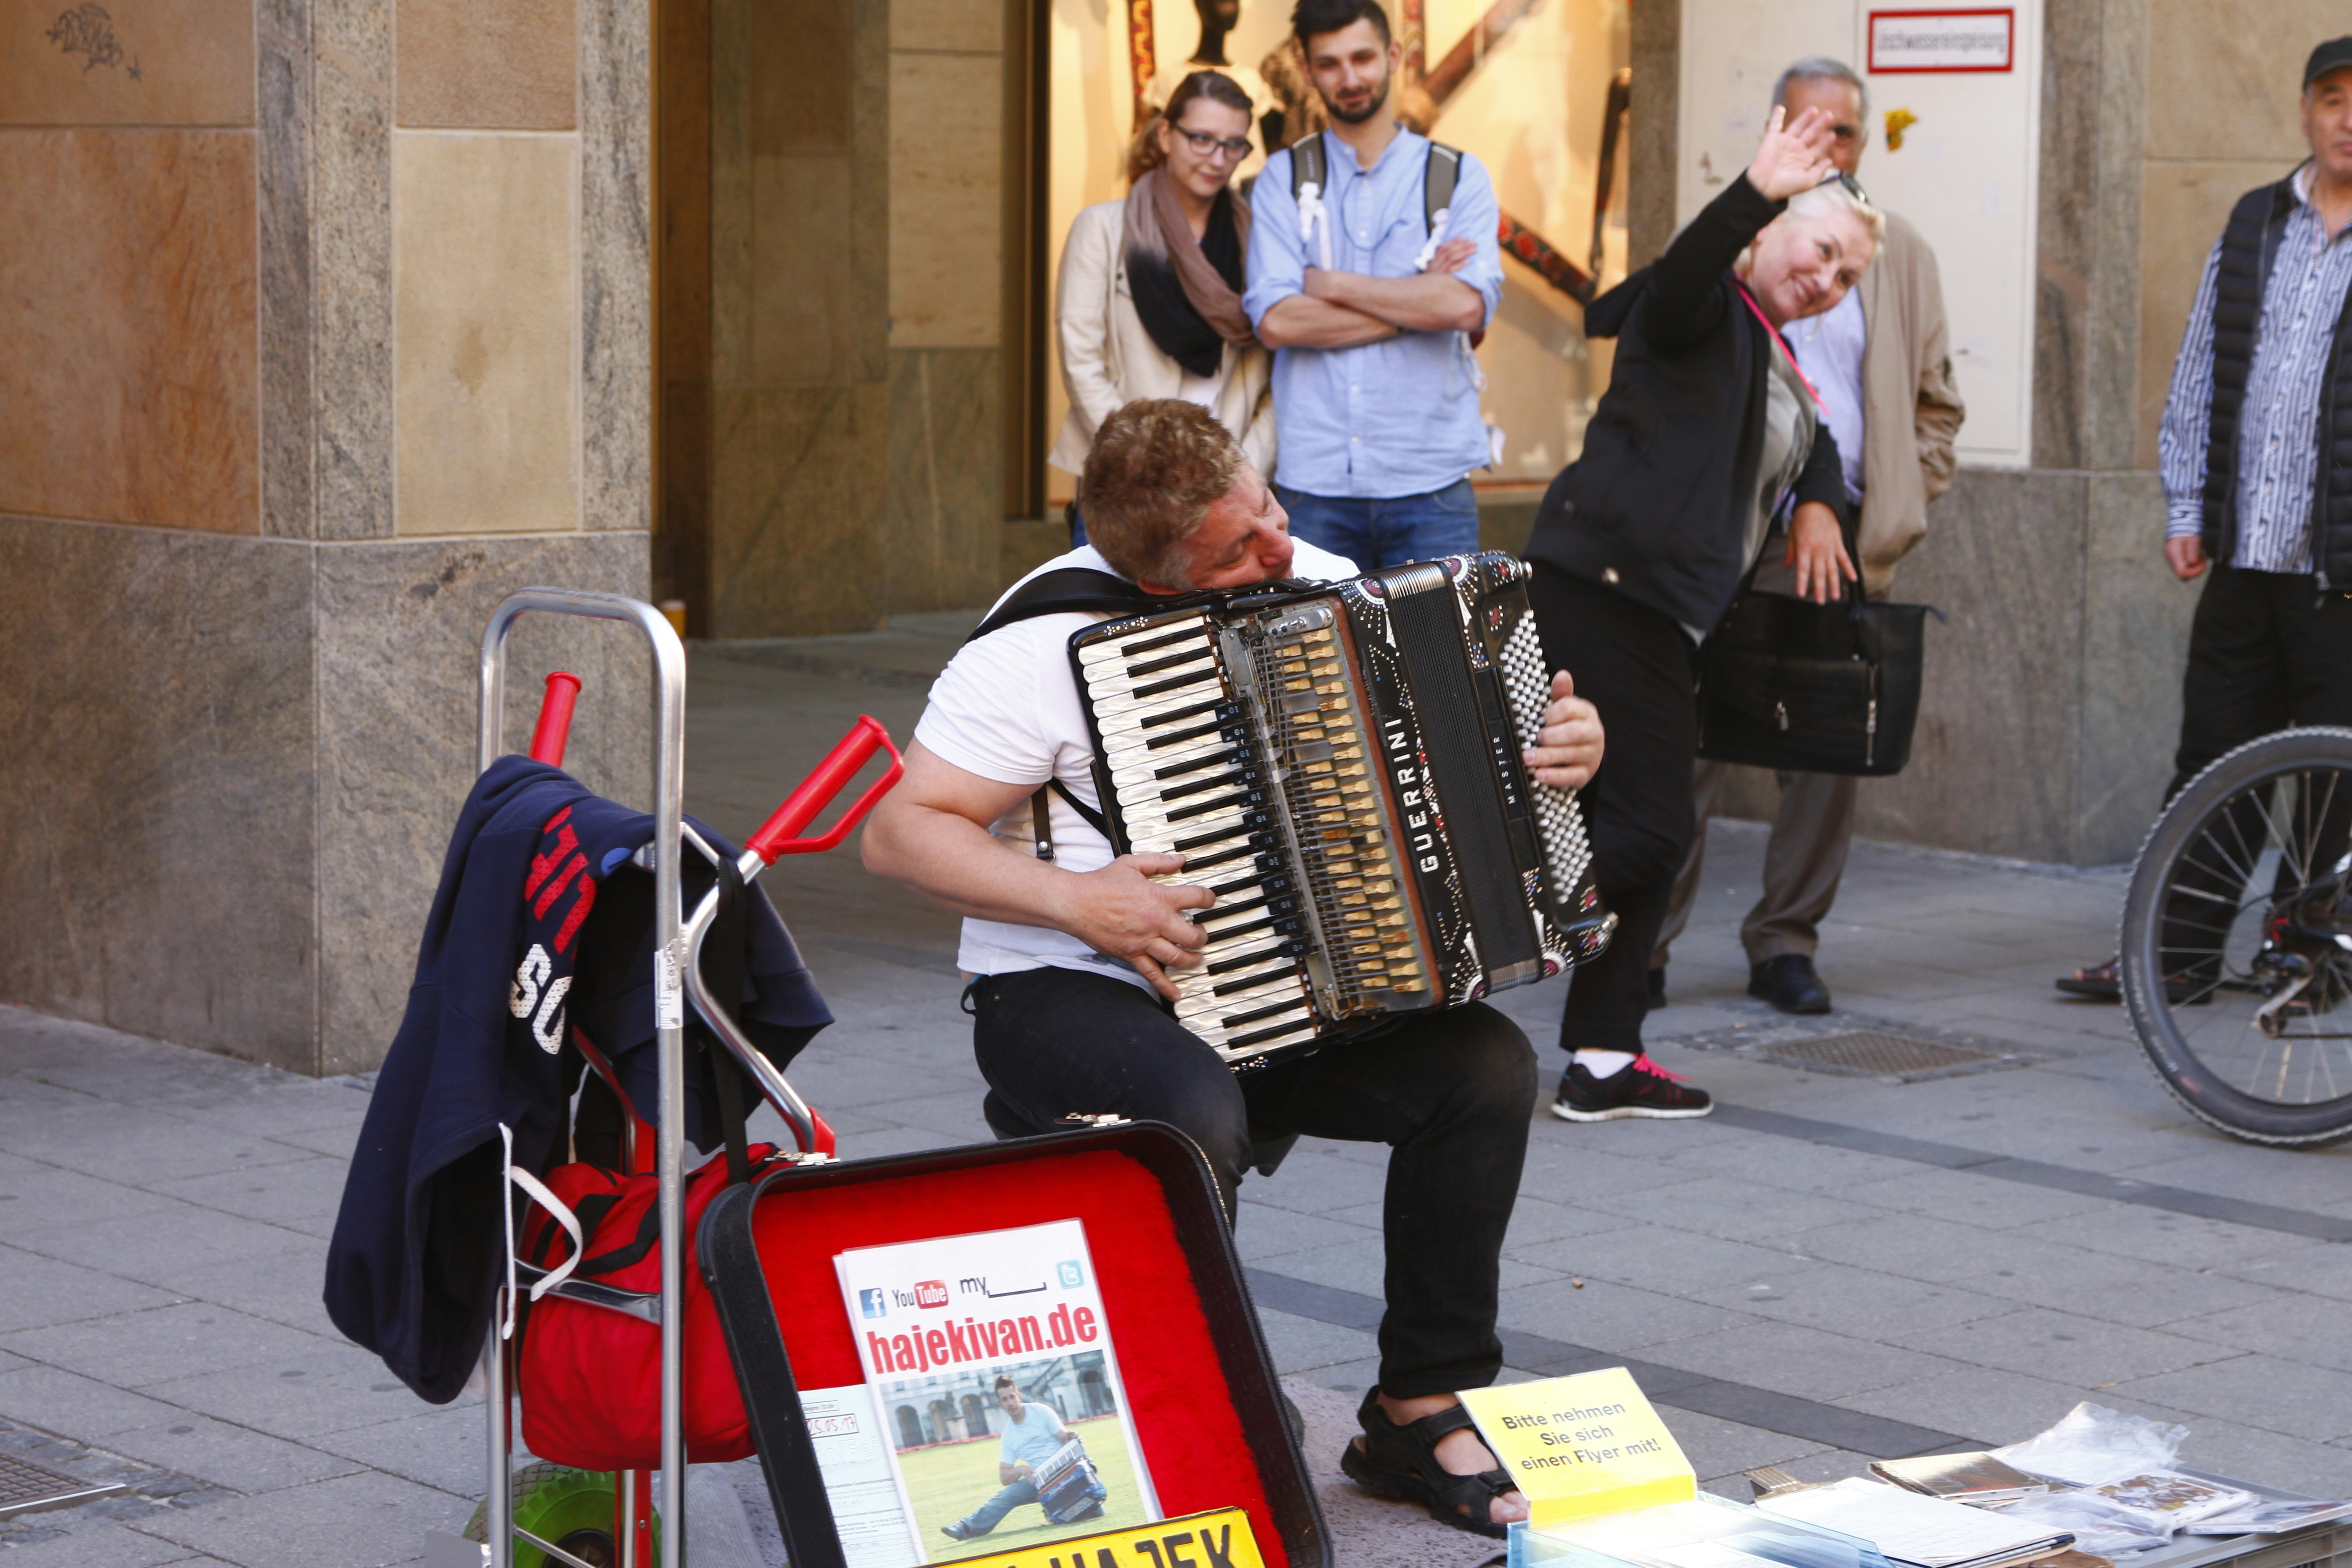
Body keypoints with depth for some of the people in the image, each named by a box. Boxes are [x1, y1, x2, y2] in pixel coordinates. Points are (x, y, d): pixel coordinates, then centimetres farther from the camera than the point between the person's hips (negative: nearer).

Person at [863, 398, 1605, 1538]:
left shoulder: (1322, 583, 2)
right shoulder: (1051, 640, -16)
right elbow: (899, 831, -14)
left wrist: (1559, 742, -4)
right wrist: (1075, 899, -25)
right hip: (1070, 999, -5)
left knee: (1485, 1064, -16)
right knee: (1197, 1119, -36)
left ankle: (1423, 1410, -2)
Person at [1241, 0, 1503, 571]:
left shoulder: (1457, 176, 6)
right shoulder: (1284, 178, 7)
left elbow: (1467, 305, -11)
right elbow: (1275, 321, -7)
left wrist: (1332, 285, -6)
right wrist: (1418, 301, -7)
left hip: (1431, 482, 0)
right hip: (1313, 482, 0)